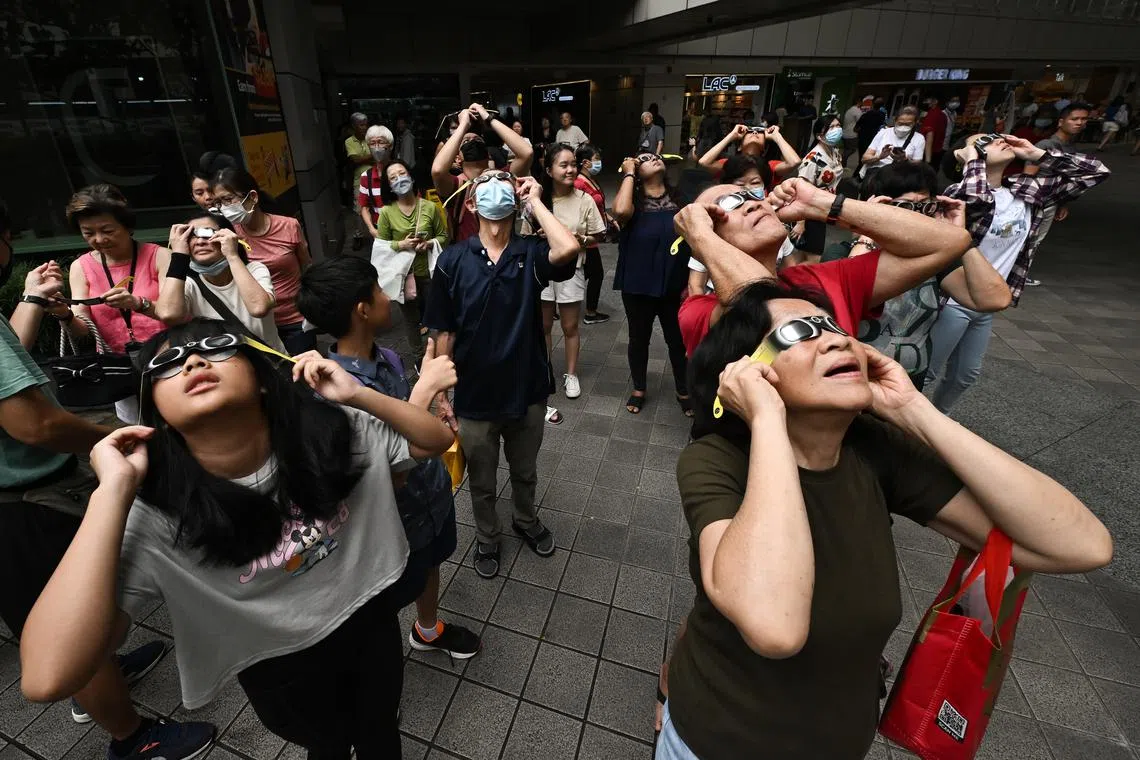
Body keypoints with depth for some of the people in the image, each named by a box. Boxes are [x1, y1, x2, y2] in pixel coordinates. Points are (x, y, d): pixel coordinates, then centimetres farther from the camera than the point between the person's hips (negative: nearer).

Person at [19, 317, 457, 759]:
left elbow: (437, 439, -10)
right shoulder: (156, 517, -25)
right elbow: (48, 679, -35)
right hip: (282, 669, -1)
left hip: (370, 622, 1)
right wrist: (114, 489, -35)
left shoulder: (337, 427, -21)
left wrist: (355, 394, -25)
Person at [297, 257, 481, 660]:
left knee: (430, 564, 31)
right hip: (398, 517, -7)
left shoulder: (388, 358, -10)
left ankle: (428, 630, 61)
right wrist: (425, 386, -37)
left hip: (432, 492, 8)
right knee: (388, 599, 19)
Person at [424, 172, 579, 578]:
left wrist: (535, 201, -17)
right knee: (482, 482, 21)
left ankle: (526, 521, 54)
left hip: (528, 392, 1)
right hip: (474, 398, -1)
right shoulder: (453, 259, -8)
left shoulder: (530, 253, -7)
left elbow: (569, 249, -31)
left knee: (525, 473, 25)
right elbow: (444, 333, -5)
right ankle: (487, 537, 48)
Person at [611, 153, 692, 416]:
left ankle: (683, 392, 33)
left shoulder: (680, 197, 4)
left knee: (679, 340, 12)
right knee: (639, 338, 15)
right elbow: (620, 211, -27)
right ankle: (639, 389, 35)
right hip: (637, 286, -1)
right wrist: (628, 173, -13)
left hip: (675, 285, 2)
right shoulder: (634, 199, -2)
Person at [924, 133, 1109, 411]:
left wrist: (1034, 153, 1)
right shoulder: (961, 192, -16)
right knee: (926, 372, 2)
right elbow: (976, 197, -40)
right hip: (953, 300, -8)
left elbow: (1096, 171, 9)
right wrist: (972, 157, -20)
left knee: (966, 373, 22)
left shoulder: (1027, 192, 4)